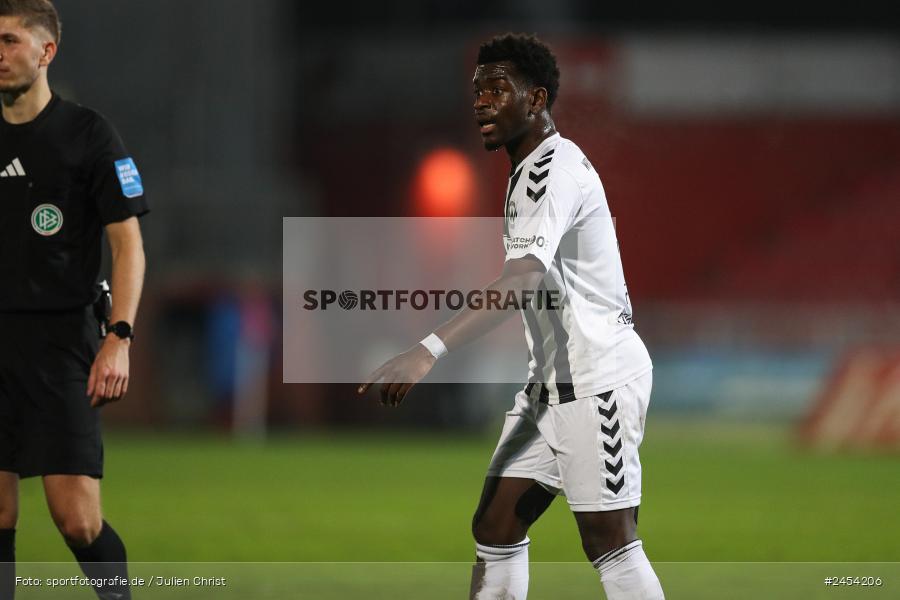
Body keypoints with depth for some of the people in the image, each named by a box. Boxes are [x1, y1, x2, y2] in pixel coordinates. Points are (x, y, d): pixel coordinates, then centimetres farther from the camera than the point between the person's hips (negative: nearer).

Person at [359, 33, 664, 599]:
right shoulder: (531, 170, 15)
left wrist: (429, 351, -44)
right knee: (495, 528, 5)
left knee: (610, 543, -7)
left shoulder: (557, 168, -18)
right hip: (553, 379, 10)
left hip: (599, 378, -10)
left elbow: (521, 280, -33)